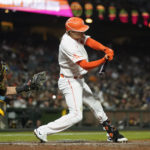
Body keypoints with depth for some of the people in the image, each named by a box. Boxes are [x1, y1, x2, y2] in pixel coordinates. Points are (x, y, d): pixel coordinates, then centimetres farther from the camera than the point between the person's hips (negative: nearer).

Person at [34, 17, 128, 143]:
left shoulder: (75, 35, 0)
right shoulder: (68, 45, -28)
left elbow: (90, 41, -8)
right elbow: (86, 65, -31)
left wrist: (105, 49, -26)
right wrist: (104, 60, -35)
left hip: (78, 81, 10)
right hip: (70, 82, -10)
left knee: (95, 105, 18)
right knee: (76, 115, -17)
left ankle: (112, 134, 31)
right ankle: (43, 131, -15)